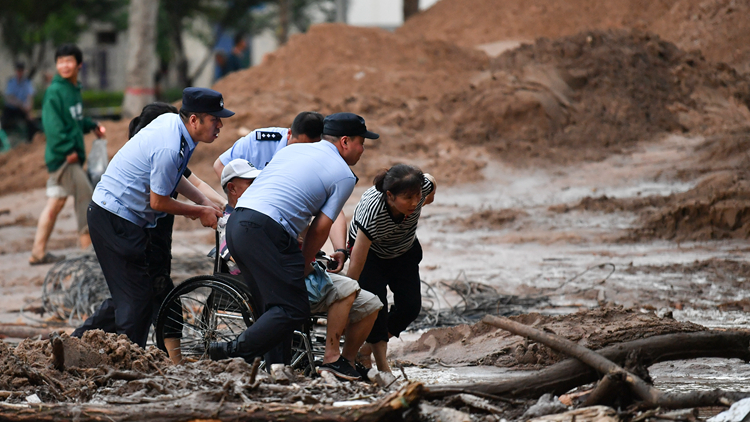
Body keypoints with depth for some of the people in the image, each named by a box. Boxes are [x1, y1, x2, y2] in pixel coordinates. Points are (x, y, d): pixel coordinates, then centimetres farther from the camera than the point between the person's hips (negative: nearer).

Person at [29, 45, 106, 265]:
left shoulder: (74, 89, 15)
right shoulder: (54, 92, -14)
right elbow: (52, 125, -20)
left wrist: (91, 125, 12)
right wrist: (68, 150, -23)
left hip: (73, 157, 9)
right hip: (62, 156, -9)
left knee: (55, 203, 10)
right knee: (85, 197, -9)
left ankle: (38, 252, 13)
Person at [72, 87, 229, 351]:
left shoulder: (171, 121, 4)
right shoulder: (169, 148, -26)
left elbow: (171, 177, 20)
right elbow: (158, 202, -17)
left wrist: (203, 202, 9)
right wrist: (200, 212, -4)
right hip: (116, 220, -10)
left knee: (128, 294, 15)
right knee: (138, 296, -6)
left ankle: (80, 340, 22)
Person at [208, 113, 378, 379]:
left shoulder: (292, 149, 26)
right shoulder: (344, 176, 5)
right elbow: (321, 227, 2)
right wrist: (305, 265, 16)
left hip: (236, 222, 8)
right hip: (266, 230, -8)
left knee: (270, 301, 17)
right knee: (293, 310, -6)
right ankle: (235, 352, -17)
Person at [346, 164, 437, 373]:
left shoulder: (422, 186, -35)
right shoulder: (372, 209, -45)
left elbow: (431, 181, -5)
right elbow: (356, 264, -43)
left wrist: (429, 198, 16)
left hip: (404, 250, 5)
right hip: (370, 249, -4)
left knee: (410, 306, -6)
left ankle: (368, 349, 10)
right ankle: (382, 364, -16)